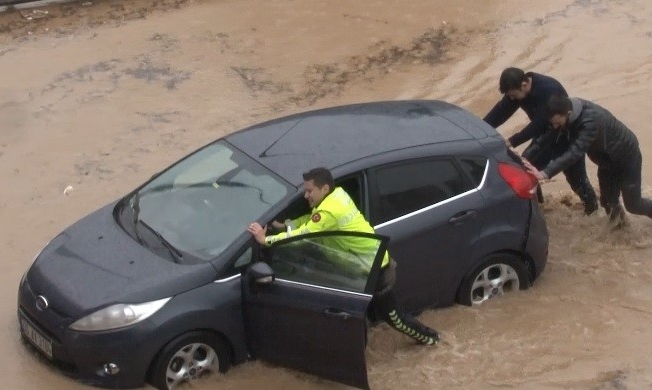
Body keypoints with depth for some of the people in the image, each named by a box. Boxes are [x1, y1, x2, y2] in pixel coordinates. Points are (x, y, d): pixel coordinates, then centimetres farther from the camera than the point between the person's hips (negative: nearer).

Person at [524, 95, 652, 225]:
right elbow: (549, 137, -13)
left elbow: (575, 152, -50)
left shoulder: (591, 120, -42)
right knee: (608, 201, 12)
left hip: (626, 155, -7)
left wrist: (545, 173, -58)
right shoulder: (565, 109, -19)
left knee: (633, 204, 6)